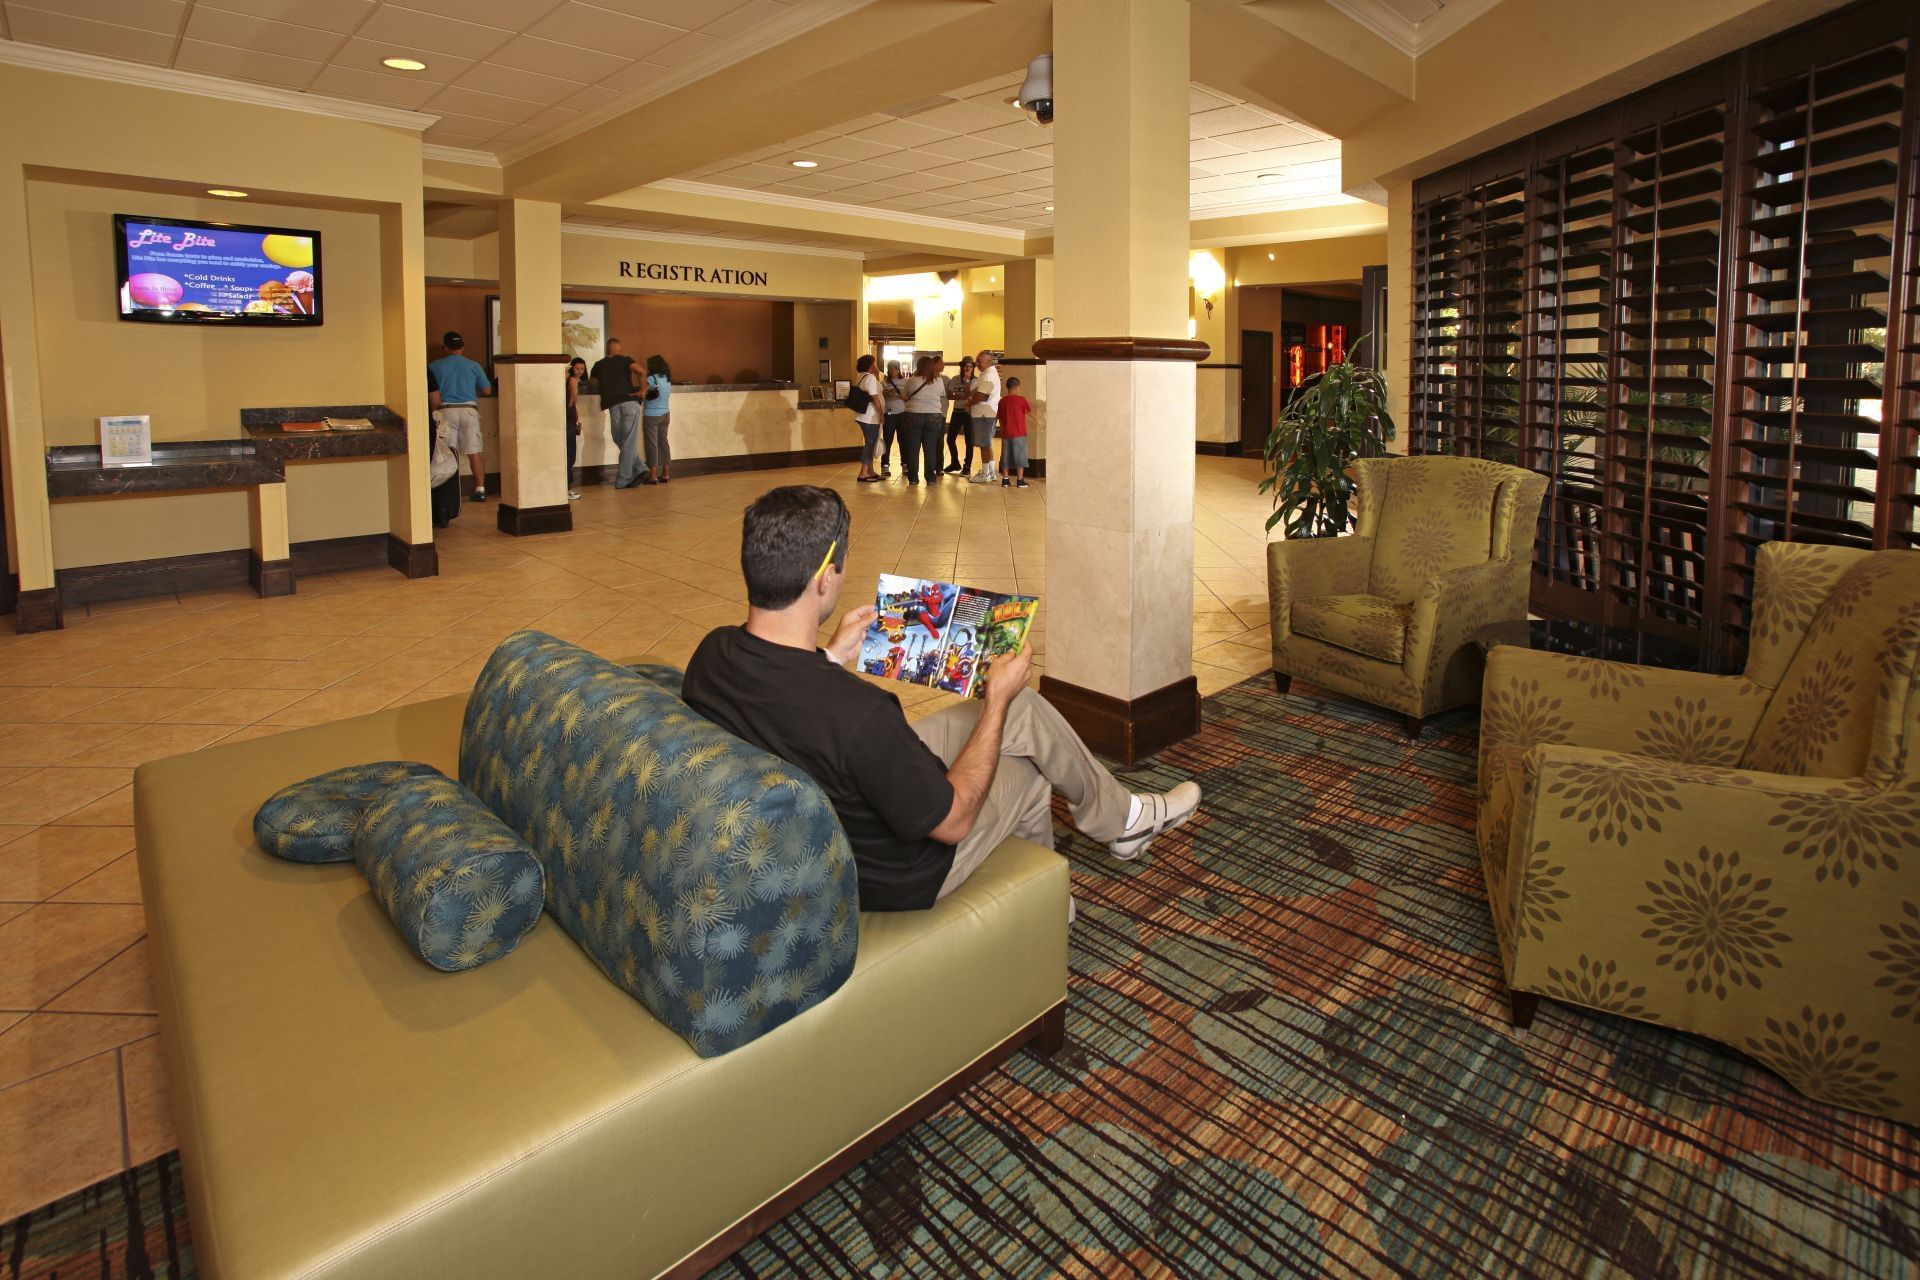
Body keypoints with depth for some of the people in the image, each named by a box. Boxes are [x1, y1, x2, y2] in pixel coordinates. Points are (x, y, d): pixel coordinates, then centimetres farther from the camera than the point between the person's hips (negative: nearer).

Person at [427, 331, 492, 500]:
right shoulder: (473, 365, 6)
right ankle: (480, 490, -1)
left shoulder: (435, 366, 5)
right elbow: (487, 391, 7)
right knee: (475, 452, 2)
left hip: (447, 411, 0)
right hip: (469, 410, 0)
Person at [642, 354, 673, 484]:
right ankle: (665, 474, 13)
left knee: (652, 444, -3)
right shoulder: (667, 379, 9)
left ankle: (653, 476, -5)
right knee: (663, 443, 11)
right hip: (665, 414, 6)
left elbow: (643, 390, -27)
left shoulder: (653, 378, -11)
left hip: (652, 415, -6)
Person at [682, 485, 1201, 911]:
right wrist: (998, 699, -14)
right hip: (893, 879, -7)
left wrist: (832, 658, 5)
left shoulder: (710, 656, -16)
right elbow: (954, 820, -24)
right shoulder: (856, 712, -41)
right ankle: (1122, 819, 47)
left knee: (1024, 709, 15)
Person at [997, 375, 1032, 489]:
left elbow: (1000, 418, 9)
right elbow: (1030, 411, 4)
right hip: (1019, 434, -4)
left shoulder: (1002, 401, 3)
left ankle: (1005, 480, 12)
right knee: (1020, 456, 3)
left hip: (1006, 434, 4)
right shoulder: (1021, 400, -10)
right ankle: (1020, 480, 3)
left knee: (1006, 456, 10)